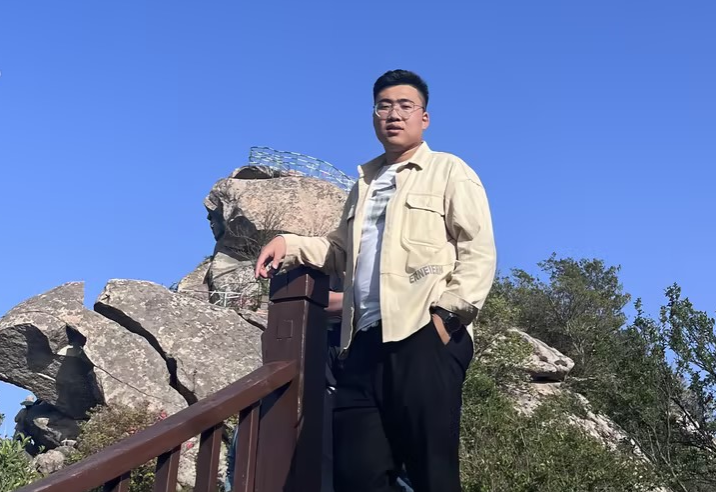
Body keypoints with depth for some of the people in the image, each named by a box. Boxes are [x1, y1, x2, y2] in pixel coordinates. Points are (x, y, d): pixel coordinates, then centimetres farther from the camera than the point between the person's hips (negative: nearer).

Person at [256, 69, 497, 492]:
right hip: (365, 339, 6)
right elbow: (341, 250, 33)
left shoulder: (449, 171, 7)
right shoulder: (365, 181, 27)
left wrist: (449, 312, -17)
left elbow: (479, 252, -3)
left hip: (424, 335, -6)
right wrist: (289, 245, 17)